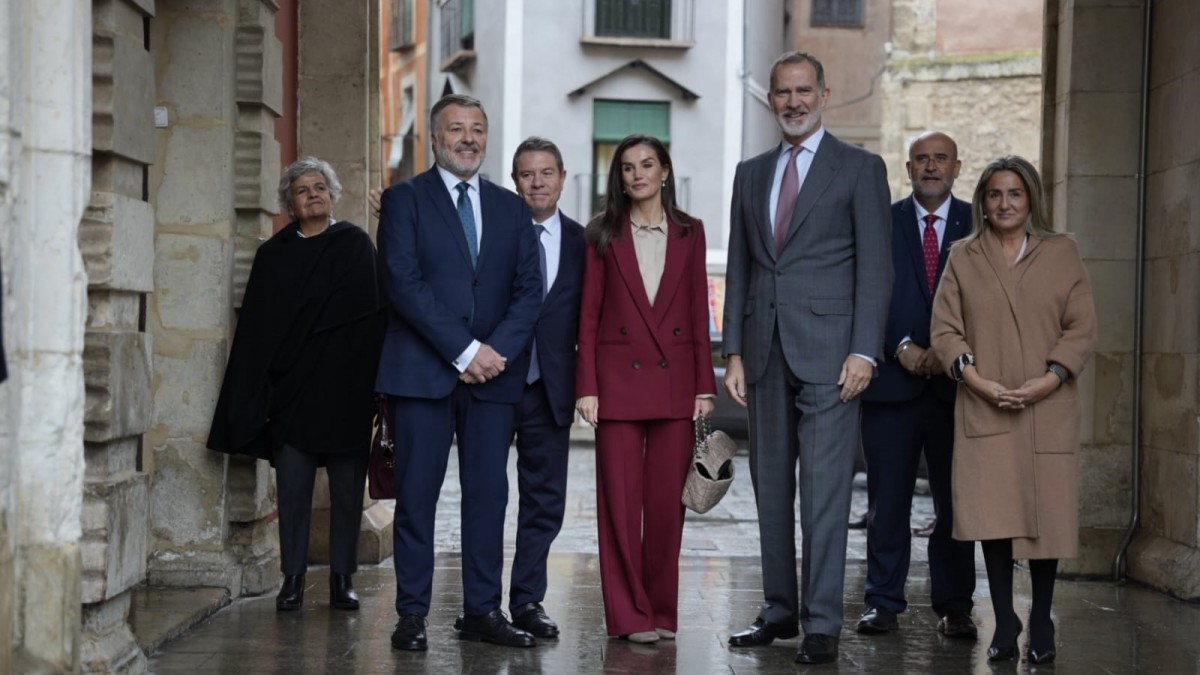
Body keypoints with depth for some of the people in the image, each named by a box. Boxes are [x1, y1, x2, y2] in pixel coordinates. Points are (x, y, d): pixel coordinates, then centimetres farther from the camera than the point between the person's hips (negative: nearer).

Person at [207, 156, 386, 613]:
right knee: (292, 490, 0)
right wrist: (257, 395, -2)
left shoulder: (356, 246, 5)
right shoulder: (273, 255, 10)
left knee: (347, 489, 3)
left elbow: (367, 311, -3)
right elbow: (255, 328, 6)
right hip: (291, 388, 1)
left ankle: (342, 579, 11)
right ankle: (293, 579, 7)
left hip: (346, 388, -1)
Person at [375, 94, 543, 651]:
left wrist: (498, 349, -8)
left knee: (488, 494, 4)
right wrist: (464, 350, -13)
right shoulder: (405, 199, 3)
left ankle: (483, 611, 10)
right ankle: (412, 615, 5)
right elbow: (404, 284, -8)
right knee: (417, 495, -1)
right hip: (422, 370, -3)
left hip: (494, 373, 4)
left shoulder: (510, 208, 16)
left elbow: (528, 289, 9)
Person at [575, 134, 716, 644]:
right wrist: (587, 387, -6)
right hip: (619, 378, -1)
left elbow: (699, 313, 7)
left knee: (668, 500, 4)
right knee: (620, 498, -1)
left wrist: (705, 385, 1)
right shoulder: (603, 235, 4)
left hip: (674, 380, 1)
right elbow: (589, 315, 2)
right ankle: (629, 615, 6)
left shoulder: (689, 233, 8)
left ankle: (663, 611, 14)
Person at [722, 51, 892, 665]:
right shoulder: (751, 175, 16)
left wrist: (863, 352, -12)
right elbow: (738, 269, 15)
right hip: (765, 354, 5)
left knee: (824, 491, -7)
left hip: (827, 351, -5)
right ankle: (779, 609, 18)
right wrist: (734, 352, 7)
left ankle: (822, 623, -4)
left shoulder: (860, 169, 2)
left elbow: (874, 268, -3)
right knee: (770, 488, 9)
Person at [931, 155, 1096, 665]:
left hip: (1048, 410, 0)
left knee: (1046, 514, 1)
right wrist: (981, 383, -11)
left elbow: (1082, 328, 2)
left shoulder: (1062, 253, 7)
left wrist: (1046, 382, -11)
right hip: (984, 409, 0)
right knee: (992, 517, -5)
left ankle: (1041, 624, 13)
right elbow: (945, 330, 3)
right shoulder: (963, 258, 9)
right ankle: (1004, 624, 4)